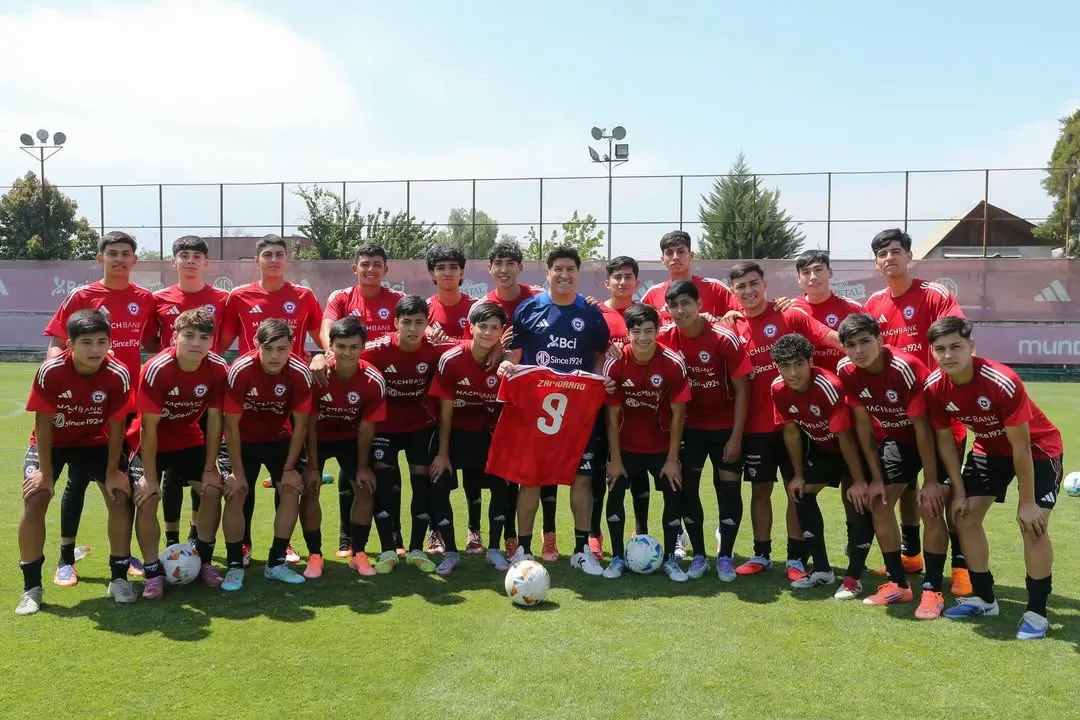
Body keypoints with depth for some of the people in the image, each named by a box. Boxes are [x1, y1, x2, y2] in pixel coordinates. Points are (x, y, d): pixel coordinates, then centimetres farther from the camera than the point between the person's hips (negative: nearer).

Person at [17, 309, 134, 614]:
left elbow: (116, 426, -17)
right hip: (52, 442, -1)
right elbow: (43, 423, -19)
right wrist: (46, 473, -16)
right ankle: (31, 587, 0)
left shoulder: (118, 375, -26)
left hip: (97, 442, 1)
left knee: (121, 497, -12)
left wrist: (113, 472, -14)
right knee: (34, 500, -16)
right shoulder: (50, 371, -29)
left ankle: (119, 578, 5)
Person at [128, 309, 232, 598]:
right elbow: (149, 427, -24)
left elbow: (214, 420, -11)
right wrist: (150, 477, -21)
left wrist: (210, 469, -8)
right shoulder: (156, 369, -30)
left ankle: (203, 560, 15)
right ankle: (153, 572, -3)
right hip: (151, 442, -3)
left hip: (189, 439, 4)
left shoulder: (218, 368, -20)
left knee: (213, 490, -5)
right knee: (147, 499, -18)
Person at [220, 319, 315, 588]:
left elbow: (300, 424, -13)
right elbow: (231, 426, -20)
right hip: (243, 440, -2)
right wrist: (237, 472, -17)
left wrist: (290, 468, -11)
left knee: (292, 489, -10)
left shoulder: (300, 373, -24)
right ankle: (235, 566, 3)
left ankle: (276, 563, 5)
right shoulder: (240, 371, -29)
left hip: (280, 439, 2)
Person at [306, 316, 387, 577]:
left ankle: (358, 554, 7)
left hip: (351, 437, 1)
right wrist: (313, 465, -14)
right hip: (318, 437, -1)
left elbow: (366, 428, -15)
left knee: (365, 488, -7)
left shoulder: (374, 381, -26)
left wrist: (362, 466, -7)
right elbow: (310, 424, -18)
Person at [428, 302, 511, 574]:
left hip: (485, 434, 2)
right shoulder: (451, 359, -20)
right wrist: (443, 453, -10)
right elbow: (446, 411, -14)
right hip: (453, 432, -2)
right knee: (439, 486, -9)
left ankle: (494, 550, 13)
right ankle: (451, 552, 7)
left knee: (501, 485, -3)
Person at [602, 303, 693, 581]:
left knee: (674, 494, -3)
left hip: (662, 446, 0)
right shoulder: (615, 364, -17)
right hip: (626, 446, 0)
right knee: (615, 492, -4)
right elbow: (612, 416, -10)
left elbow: (677, 415, -12)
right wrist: (615, 459, -10)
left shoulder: (673, 364, -19)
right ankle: (617, 558, 11)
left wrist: (672, 459, -11)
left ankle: (670, 559, 13)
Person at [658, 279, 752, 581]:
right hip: (689, 426, 3)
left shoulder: (725, 338, -19)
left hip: (726, 425, -3)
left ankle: (725, 556, 8)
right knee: (687, 487, 2)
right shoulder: (666, 337, -11)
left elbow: (741, 390, -13)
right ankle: (698, 554, 16)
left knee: (729, 487, -5)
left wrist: (736, 437, -14)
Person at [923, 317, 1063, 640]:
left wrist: (1027, 502, -22)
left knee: (1033, 525, -16)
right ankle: (983, 599, 17)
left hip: (1038, 448, -5)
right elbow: (944, 439, -6)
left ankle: (1036, 612, 0)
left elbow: (1021, 447, -28)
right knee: (966, 516, 0)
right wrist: (959, 491, -5)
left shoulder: (1003, 382, -35)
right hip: (989, 448, 6)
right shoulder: (935, 387, -19)